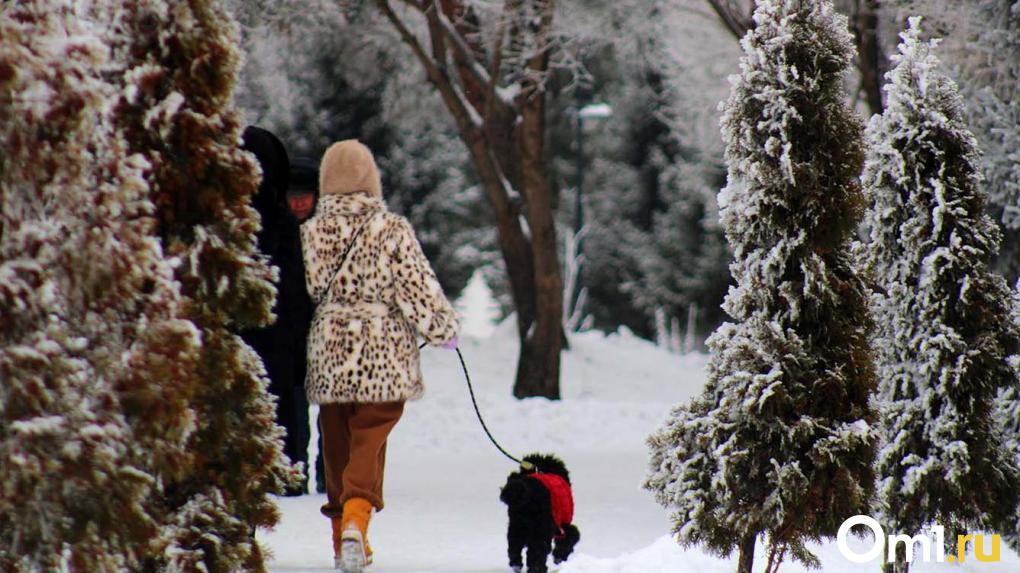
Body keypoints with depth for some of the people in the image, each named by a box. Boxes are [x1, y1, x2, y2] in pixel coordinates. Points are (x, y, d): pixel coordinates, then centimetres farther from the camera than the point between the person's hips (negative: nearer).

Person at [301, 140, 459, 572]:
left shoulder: (310, 233, 1)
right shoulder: (392, 230, -8)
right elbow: (419, 289, -6)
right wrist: (445, 330, 8)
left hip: (326, 356, 3)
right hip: (383, 358, -3)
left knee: (337, 446, 15)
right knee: (369, 443, -2)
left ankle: (342, 537, 20)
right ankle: (356, 516, -26)